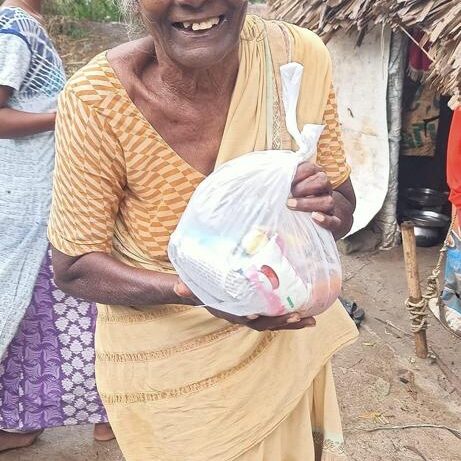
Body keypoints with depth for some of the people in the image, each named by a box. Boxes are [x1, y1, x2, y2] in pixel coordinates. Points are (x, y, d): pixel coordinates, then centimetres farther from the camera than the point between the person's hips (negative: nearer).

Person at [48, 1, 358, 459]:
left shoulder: (300, 57, -16)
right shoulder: (97, 100, -24)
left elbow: (343, 209, -4)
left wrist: (326, 208, -28)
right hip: (168, 359, -2)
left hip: (282, 333, 3)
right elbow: (74, 266, -15)